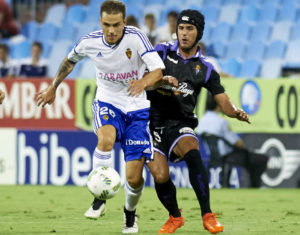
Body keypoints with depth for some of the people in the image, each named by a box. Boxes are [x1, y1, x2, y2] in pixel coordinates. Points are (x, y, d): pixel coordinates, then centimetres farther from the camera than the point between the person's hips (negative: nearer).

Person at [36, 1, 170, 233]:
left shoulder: (136, 37, -20)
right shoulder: (89, 42, -10)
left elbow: (159, 71, -27)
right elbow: (70, 60, 14)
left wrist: (144, 82, -49)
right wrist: (53, 87, 23)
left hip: (136, 109, -1)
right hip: (107, 103, 1)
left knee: (134, 177, -5)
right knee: (106, 139, -36)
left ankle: (130, 213, 29)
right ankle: (100, 197, -18)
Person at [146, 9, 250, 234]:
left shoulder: (205, 69, 5)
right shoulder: (162, 52, 3)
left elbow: (224, 103, 2)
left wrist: (236, 112, -21)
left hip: (180, 124, 0)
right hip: (154, 121, 0)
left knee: (192, 152, -32)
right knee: (161, 177, -15)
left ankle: (208, 215, -27)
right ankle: (175, 217, 16)